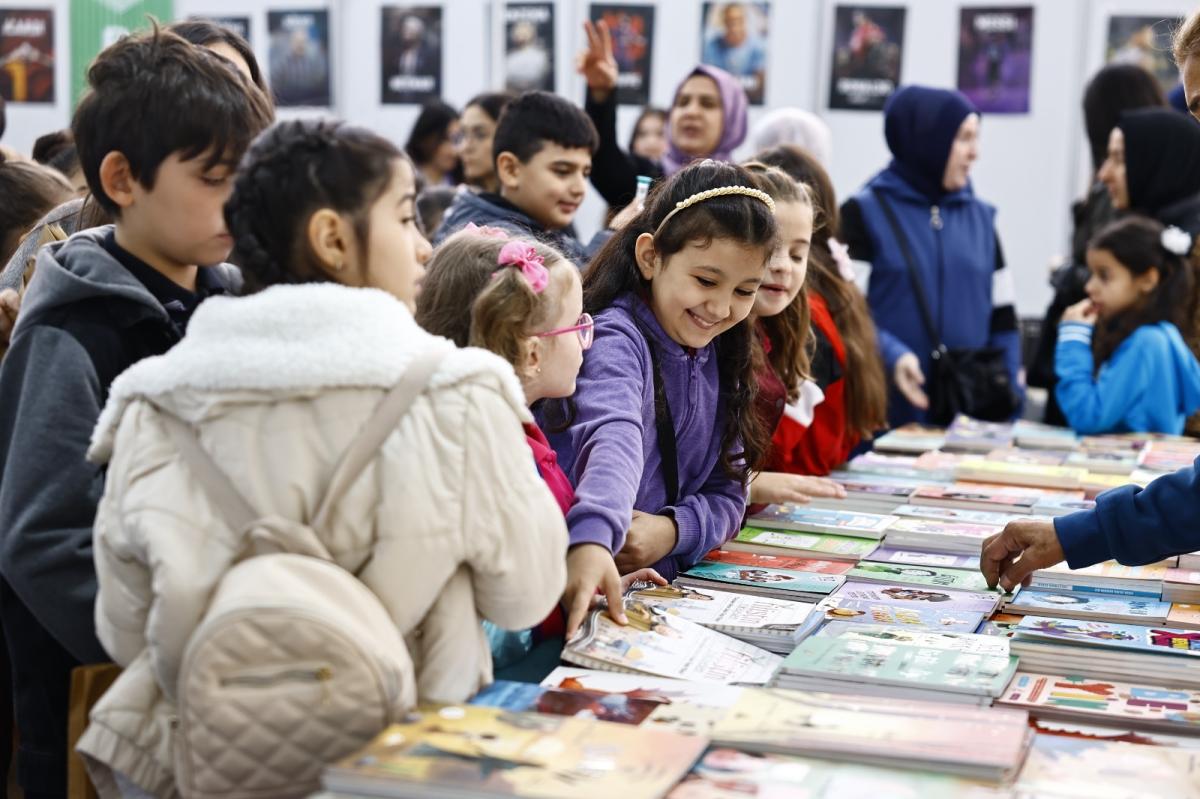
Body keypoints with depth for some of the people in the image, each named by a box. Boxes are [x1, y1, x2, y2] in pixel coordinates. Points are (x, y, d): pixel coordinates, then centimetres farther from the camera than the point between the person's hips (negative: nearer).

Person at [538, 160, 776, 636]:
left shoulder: (715, 358, 10)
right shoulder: (616, 340, -13)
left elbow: (727, 491, 11)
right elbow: (613, 438, -33)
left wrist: (673, 530, -9)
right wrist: (592, 540, -50)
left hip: (666, 581, 4)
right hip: (580, 584, -4)